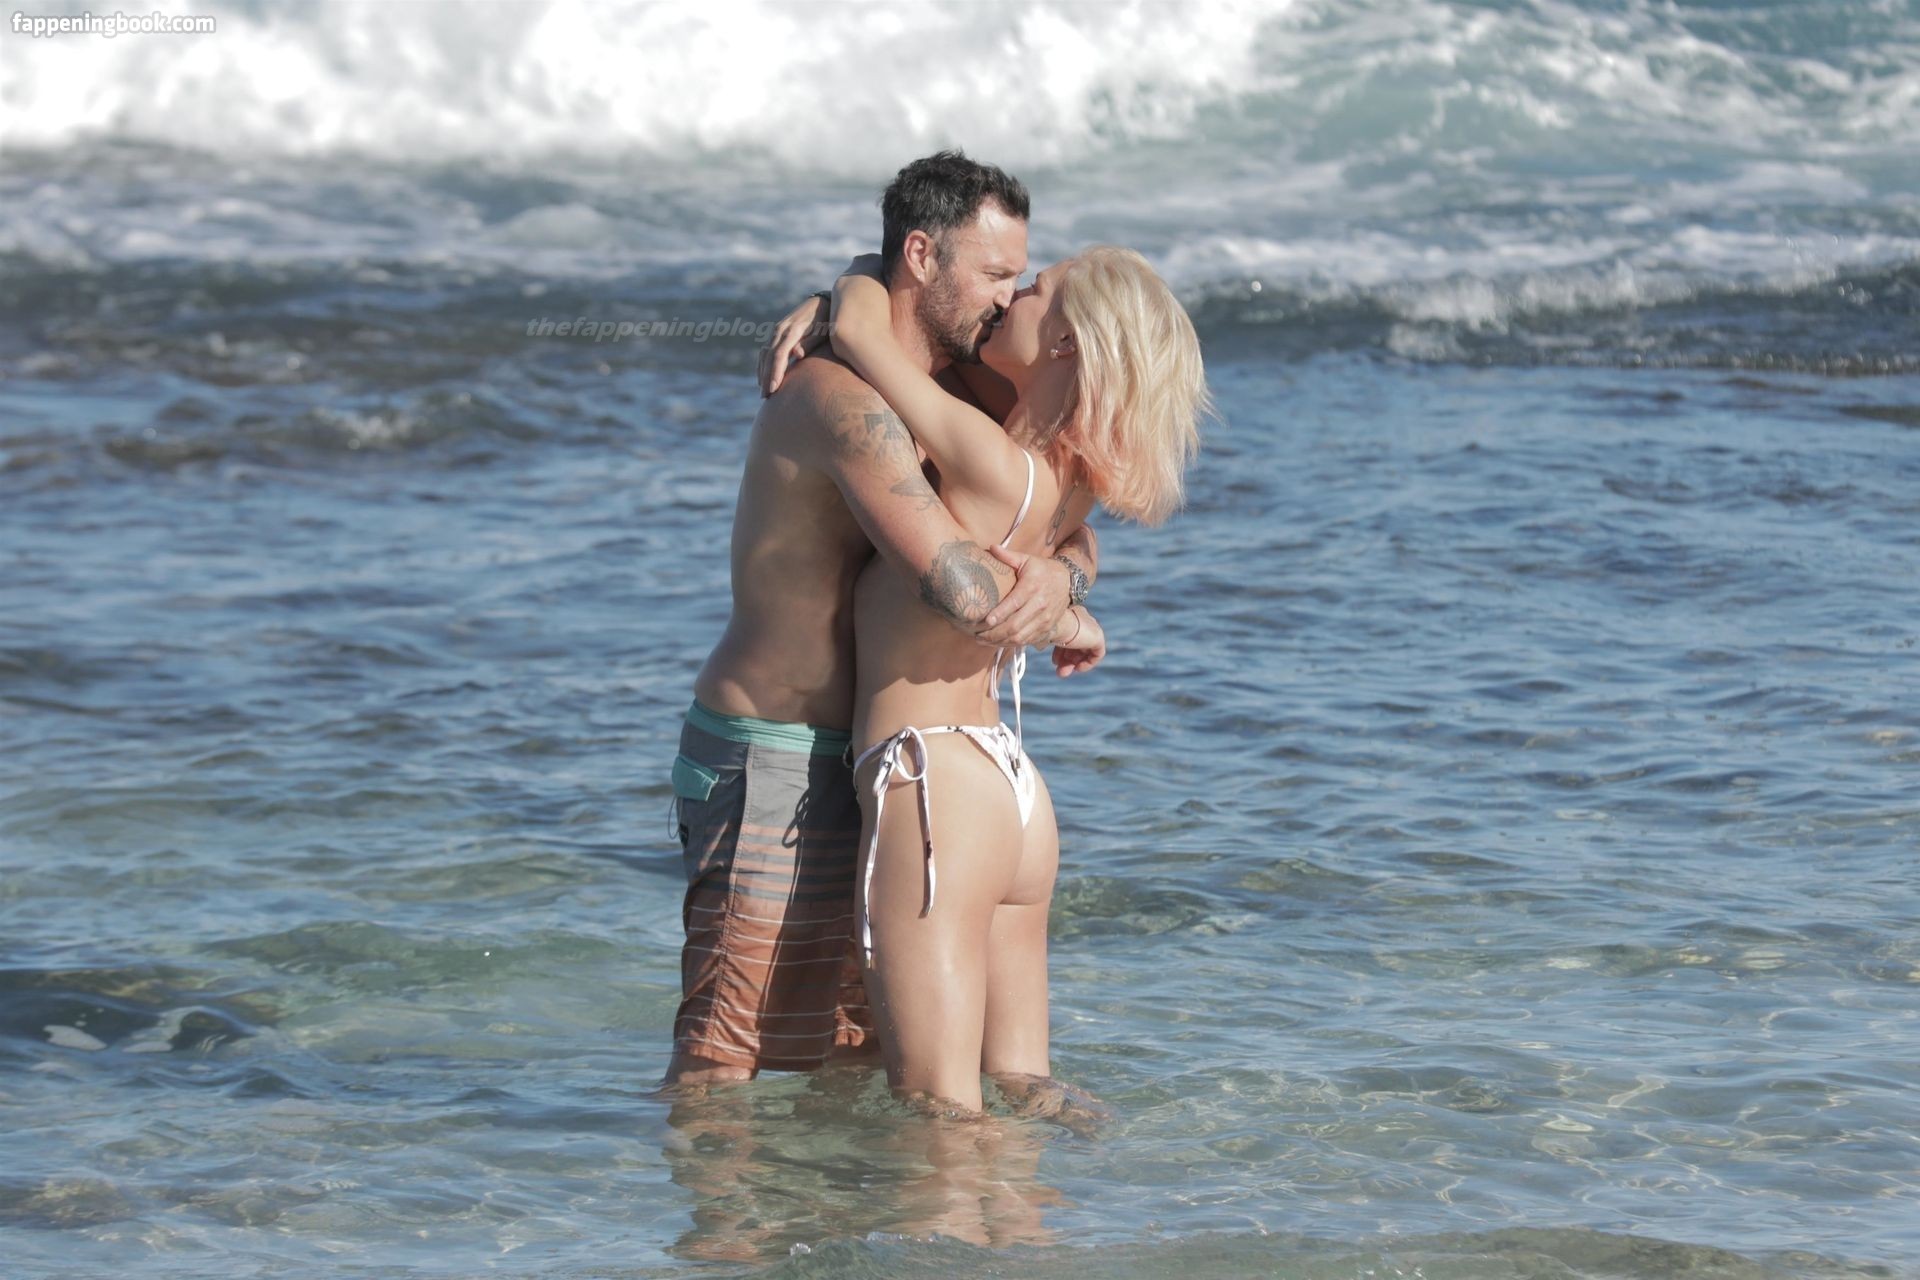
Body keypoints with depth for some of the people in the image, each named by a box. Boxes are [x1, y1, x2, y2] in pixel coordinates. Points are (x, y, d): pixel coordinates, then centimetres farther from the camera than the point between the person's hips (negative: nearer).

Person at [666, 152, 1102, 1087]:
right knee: (724, 1059, -6)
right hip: (769, 766, -10)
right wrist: (1062, 620, -9)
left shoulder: (942, 396, 11)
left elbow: (1066, 530, 13)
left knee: (856, 1044, 15)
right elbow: (964, 594, -31)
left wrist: (1059, 573, -13)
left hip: (844, 764, 10)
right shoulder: (845, 398, -22)